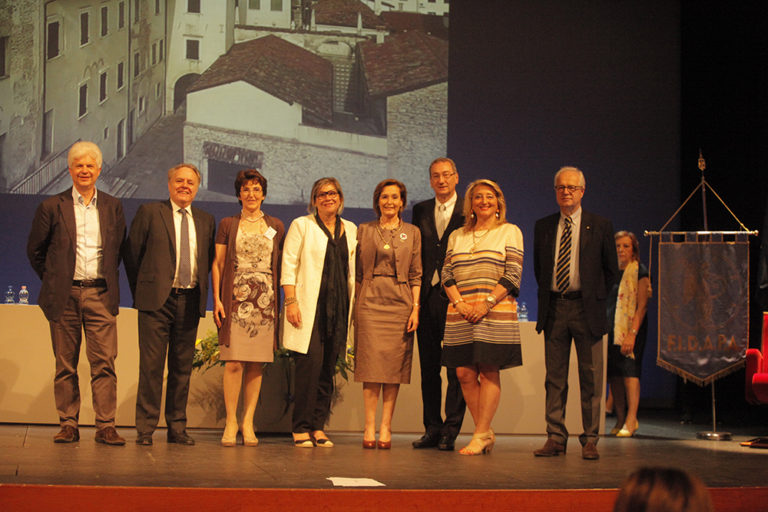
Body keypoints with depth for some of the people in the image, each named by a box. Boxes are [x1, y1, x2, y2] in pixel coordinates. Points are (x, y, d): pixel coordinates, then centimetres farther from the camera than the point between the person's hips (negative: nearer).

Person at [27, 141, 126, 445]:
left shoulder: (113, 207, 9)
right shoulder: (52, 207, 3)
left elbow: (119, 249, 17)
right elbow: (35, 250, 9)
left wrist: (108, 278, 10)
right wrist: (53, 281, 9)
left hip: (101, 295, 1)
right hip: (65, 297, -1)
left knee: (104, 362, -5)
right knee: (65, 364, 4)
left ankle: (106, 426, -2)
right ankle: (68, 424, 11)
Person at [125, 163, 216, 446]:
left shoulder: (206, 220, 13)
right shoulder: (149, 212, 3)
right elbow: (131, 253, 5)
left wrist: (201, 290, 9)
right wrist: (141, 289, 6)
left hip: (190, 301, 4)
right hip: (157, 300, -3)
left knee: (182, 367, 7)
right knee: (151, 364, -5)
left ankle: (177, 427, 14)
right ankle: (145, 428, 1)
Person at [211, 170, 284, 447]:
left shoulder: (276, 226, 13)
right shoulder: (228, 224, 10)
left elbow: (280, 266, 12)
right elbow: (217, 264, 7)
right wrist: (217, 298, -4)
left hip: (265, 301, 1)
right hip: (235, 299, -1)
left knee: (256, 364, 0)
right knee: (234, 362, -8)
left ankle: (248, 422, 6)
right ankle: (230, 421, 0)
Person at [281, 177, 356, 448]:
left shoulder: (350, 230, 16)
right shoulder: (301, 225, 5)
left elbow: (353, 271, 18)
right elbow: (289, 265, -1)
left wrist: (355, 305, 10)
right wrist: (291, 301, -10)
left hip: (338, 307, 4)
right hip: (309, 306, -4)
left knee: (328, 368, 2)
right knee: (310, 363, -12)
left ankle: (318, 427, 8)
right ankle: (301, 428, -6)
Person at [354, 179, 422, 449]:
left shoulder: (412, 232, 10)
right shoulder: (364, 231, 10)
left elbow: (416, 274, 7)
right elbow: (357, 272, 10)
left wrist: (416, 307, -3)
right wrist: (355, 305, 2)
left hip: (400, 303, 0)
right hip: (370, 300, 0)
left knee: (394, 365, -2)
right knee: (372, 363, -6)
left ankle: (386, 427, 1)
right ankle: (369, 427, -4)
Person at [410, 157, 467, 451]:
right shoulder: (421, 210, 14)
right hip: (427, 295, 4)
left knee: (457, 367, -2)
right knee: (428, 366, 8)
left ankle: (451, 430, 4)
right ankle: (432, 428, 15)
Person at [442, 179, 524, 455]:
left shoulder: (510, 232, 6)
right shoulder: (457, 236, 18)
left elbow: (513, 274, -3)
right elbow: (447, 274, 11)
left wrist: (487, 303, -13)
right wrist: (459, 303, -7)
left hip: (495, 314, -4)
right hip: (461, 316, 4)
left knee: (489, 372, -5)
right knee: (464, 373, -1)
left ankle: (480, 435, -3)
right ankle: (486, 433, 8)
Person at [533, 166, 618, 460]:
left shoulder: (600, 226, 3)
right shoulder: (543, 226, 10)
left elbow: (611, 269, 8)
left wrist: (597, 298, 2)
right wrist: (548, 294, 10)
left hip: (586, 308, -2)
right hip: (554, 309, 2)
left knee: (590, 378, 0)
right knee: (554, 378, 4)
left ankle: (590, 441, 6)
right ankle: (555, 438, 9)